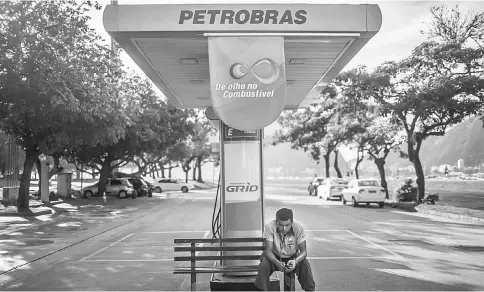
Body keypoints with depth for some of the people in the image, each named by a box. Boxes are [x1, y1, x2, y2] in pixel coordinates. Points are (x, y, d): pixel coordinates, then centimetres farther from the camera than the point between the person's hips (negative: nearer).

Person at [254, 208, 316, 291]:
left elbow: (303, 251, -18)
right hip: (274, 257, 0)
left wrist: (296, 261, -39)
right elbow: (268, 250, -23)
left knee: (305, 266, -27)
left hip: (293, 257, 1)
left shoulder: (299, 228, -23)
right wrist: (277, 262, -43)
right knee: (263, 266, -29)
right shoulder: (269, 227, -25)